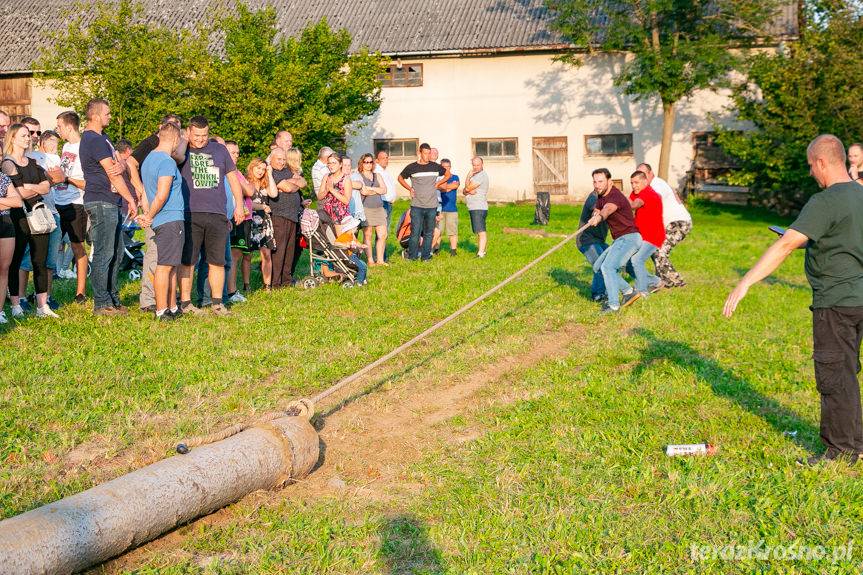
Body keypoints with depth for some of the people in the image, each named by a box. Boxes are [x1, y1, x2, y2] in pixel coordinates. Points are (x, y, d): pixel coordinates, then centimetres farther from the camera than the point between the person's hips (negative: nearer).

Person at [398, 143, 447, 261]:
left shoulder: (435, 167, 7)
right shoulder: (412, 167, 2)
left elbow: (448, 175, 23)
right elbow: (400, 178, 16)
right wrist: (410, 189, 5)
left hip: (432, 206, 2)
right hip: (417, 206, -2)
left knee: (429, 233, 6)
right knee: (415, 232, -5)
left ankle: (426, 256, 13)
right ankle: (412, 257, 2)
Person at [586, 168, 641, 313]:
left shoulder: (615, 197, -21)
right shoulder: (601, 196, 9)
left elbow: (608, 209, -43)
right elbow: (597, 211, 19)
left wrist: (599, 217, -64)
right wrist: (595, 214, -6)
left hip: (629, 238, -10)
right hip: (620, 240, 10)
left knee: (607, 267, -22)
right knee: (598, 266, 11)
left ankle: (613, 304, -18)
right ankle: (628, 292, 15)